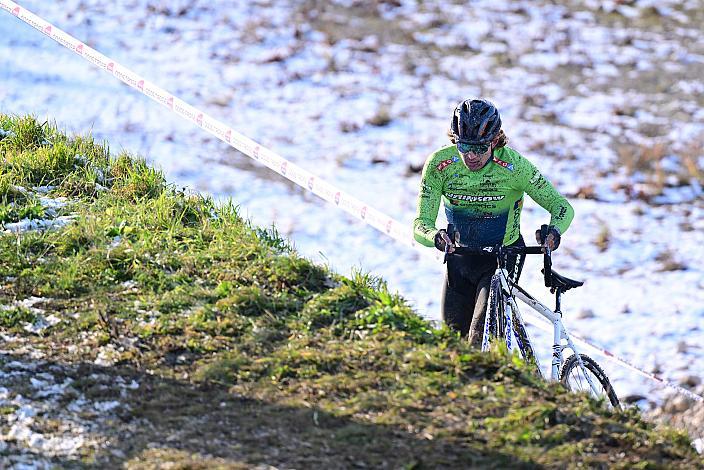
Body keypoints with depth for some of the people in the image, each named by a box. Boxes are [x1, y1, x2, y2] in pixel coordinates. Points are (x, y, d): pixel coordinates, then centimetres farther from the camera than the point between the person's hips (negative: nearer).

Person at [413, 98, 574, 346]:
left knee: (482, 338, -21)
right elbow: (420, 225, -21)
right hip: (460, 258, 3)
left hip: (502, 258, -3)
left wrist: (554, 232, -40)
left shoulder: (513, 165, -24)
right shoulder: (438, 164, -19)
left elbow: (562, 207, -18)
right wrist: (436, 236, -46)